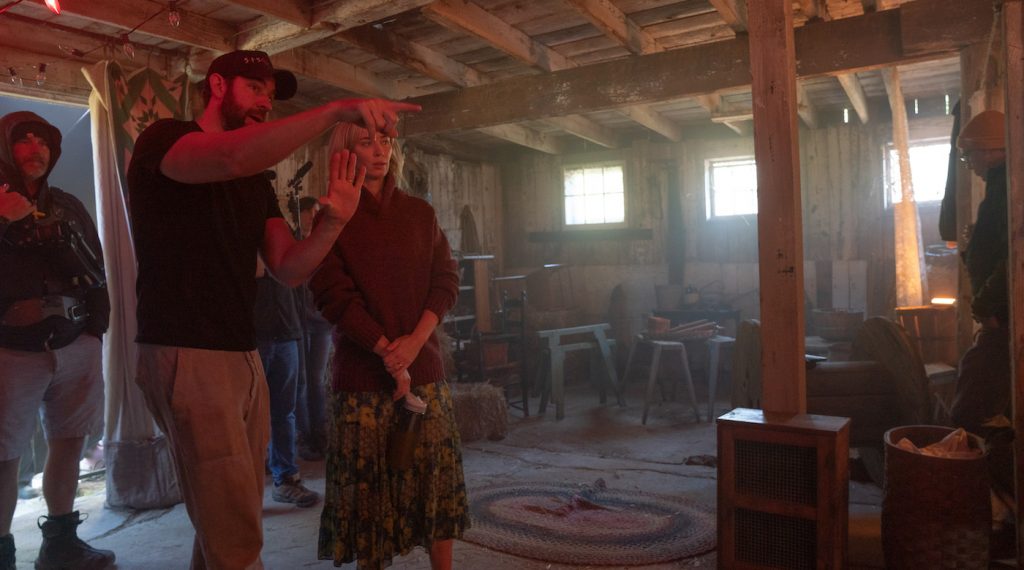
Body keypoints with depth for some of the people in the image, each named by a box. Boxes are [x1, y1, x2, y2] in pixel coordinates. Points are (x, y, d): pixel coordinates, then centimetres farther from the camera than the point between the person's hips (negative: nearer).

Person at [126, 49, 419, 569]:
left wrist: (333, 221, -12)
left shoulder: (257, 184, 18)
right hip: (185, 356, -7)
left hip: (245, 357, 8)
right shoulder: (162, 139, -3)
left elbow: (288, 269, 6)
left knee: (229, 522, 12)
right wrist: (337, 111, -33)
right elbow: (231, 157, -27)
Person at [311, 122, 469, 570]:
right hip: (362, 372, -3)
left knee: (437, 475, 6)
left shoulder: (420, 213, 11)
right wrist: (388, 351, -14)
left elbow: (446, 280, 6)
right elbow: (333, 294, -7)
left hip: (423, 365, 3)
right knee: (367, 481, 3)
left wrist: (414, 341, -9)